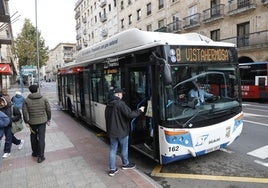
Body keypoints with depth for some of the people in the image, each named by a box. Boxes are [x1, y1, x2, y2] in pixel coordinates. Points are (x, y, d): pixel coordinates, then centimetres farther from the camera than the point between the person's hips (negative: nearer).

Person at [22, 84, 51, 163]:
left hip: (32, 122, 1)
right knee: (41, 138, 1)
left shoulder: (26, 100, -3)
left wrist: (26, 122, 4)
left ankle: (35, 152, 33)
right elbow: (48, 110, 0)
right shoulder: (44, 99, -2)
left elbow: (24, 112, -5)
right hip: (42, 121, -1)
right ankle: (40, 156, 0)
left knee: (33, 137, 20)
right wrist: (48, 120, 9)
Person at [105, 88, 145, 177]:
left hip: (112, 131, 6)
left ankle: (112, 169, 14)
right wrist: (139, 111, -11)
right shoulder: (120, 103, -20)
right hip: (121, 131, -6)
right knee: (124, 148, 15)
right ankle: (125, 164, 34)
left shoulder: (108, 104, 5)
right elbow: (129, 114, -25)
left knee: (113, 149, 11)